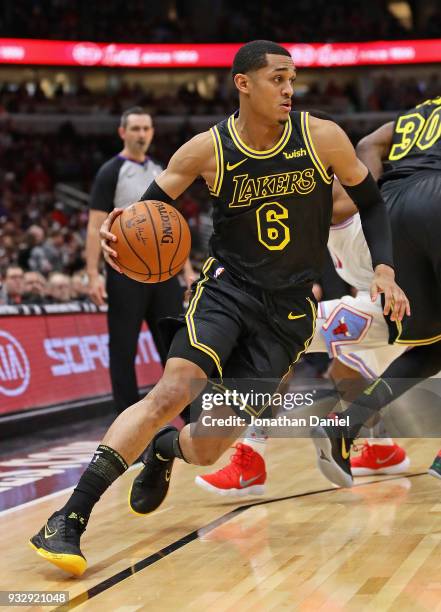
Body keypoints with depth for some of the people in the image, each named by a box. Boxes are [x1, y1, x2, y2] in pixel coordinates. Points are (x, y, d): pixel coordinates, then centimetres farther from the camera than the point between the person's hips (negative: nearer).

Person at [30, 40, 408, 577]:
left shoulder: (322, 138, -7)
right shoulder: (206, 150, -8)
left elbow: (370, 202, 7)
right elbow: (149, 206, 0)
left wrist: (384, 268, -7)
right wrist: (116, 230, -23)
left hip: (289, 309, 1)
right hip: (226, 286, -1)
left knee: (208, 450, -3)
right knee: (171, 393, -27)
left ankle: (165, 448, 37)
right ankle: (69, 518, -22)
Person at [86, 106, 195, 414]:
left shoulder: (160, 172, 14)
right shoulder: (111, 173, -4)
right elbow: (95, 227, -9)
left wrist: (187, 268, 13)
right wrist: (93, 275, -18)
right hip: (126, 272, -5)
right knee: (124, 348, 0)